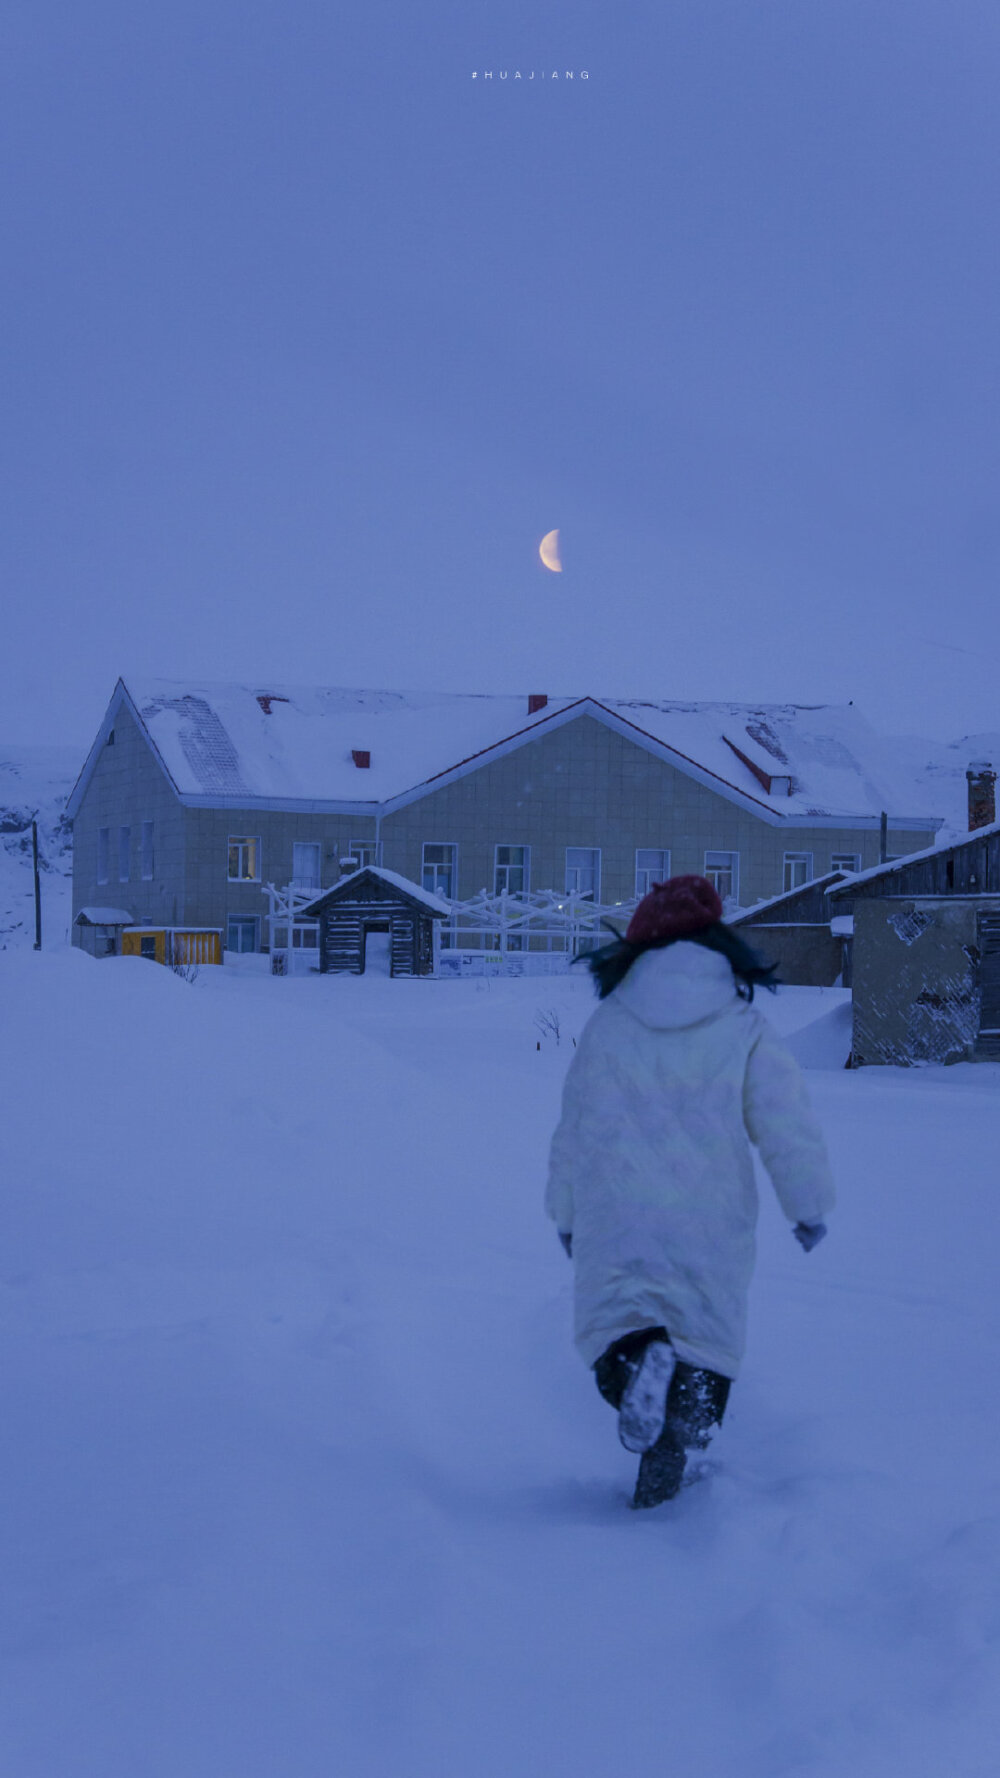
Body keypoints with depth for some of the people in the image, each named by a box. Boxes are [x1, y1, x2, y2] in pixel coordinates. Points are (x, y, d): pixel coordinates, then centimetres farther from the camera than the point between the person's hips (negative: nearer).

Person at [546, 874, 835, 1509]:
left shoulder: (606, 1024, 6)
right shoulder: (745, 1029, 3)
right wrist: (810, 1206, 12)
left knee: (613, 1319, 8)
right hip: (711, 1225, 0)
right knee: (705, 1329, 11)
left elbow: (573, 1129, 11)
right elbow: (788, 1126, 1)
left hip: (613, 1218, 0)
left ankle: (633, 1358, -27)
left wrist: (566, 1212, 22)